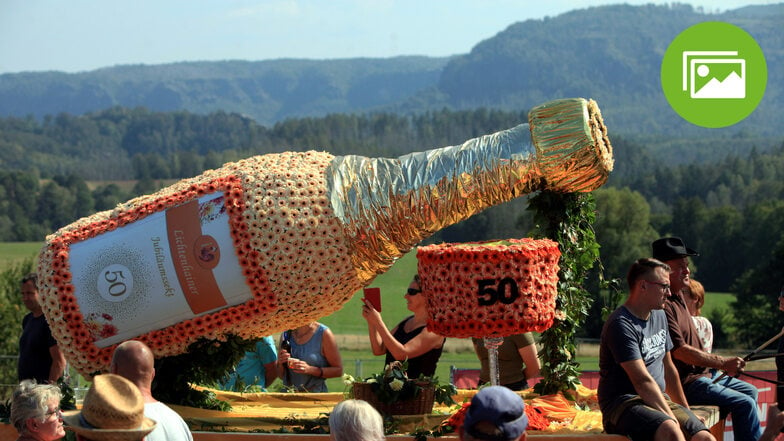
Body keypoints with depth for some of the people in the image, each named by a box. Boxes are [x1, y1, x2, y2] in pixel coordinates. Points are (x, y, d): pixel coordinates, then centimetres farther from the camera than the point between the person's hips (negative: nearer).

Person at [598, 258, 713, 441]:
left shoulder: (659, 316, 16)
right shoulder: (621, 324, -14)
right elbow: (642, 380, -20)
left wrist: (686, 411, 27)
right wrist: (672, 418, -23)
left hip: (659, 401, 9)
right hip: (623, 403, -9)